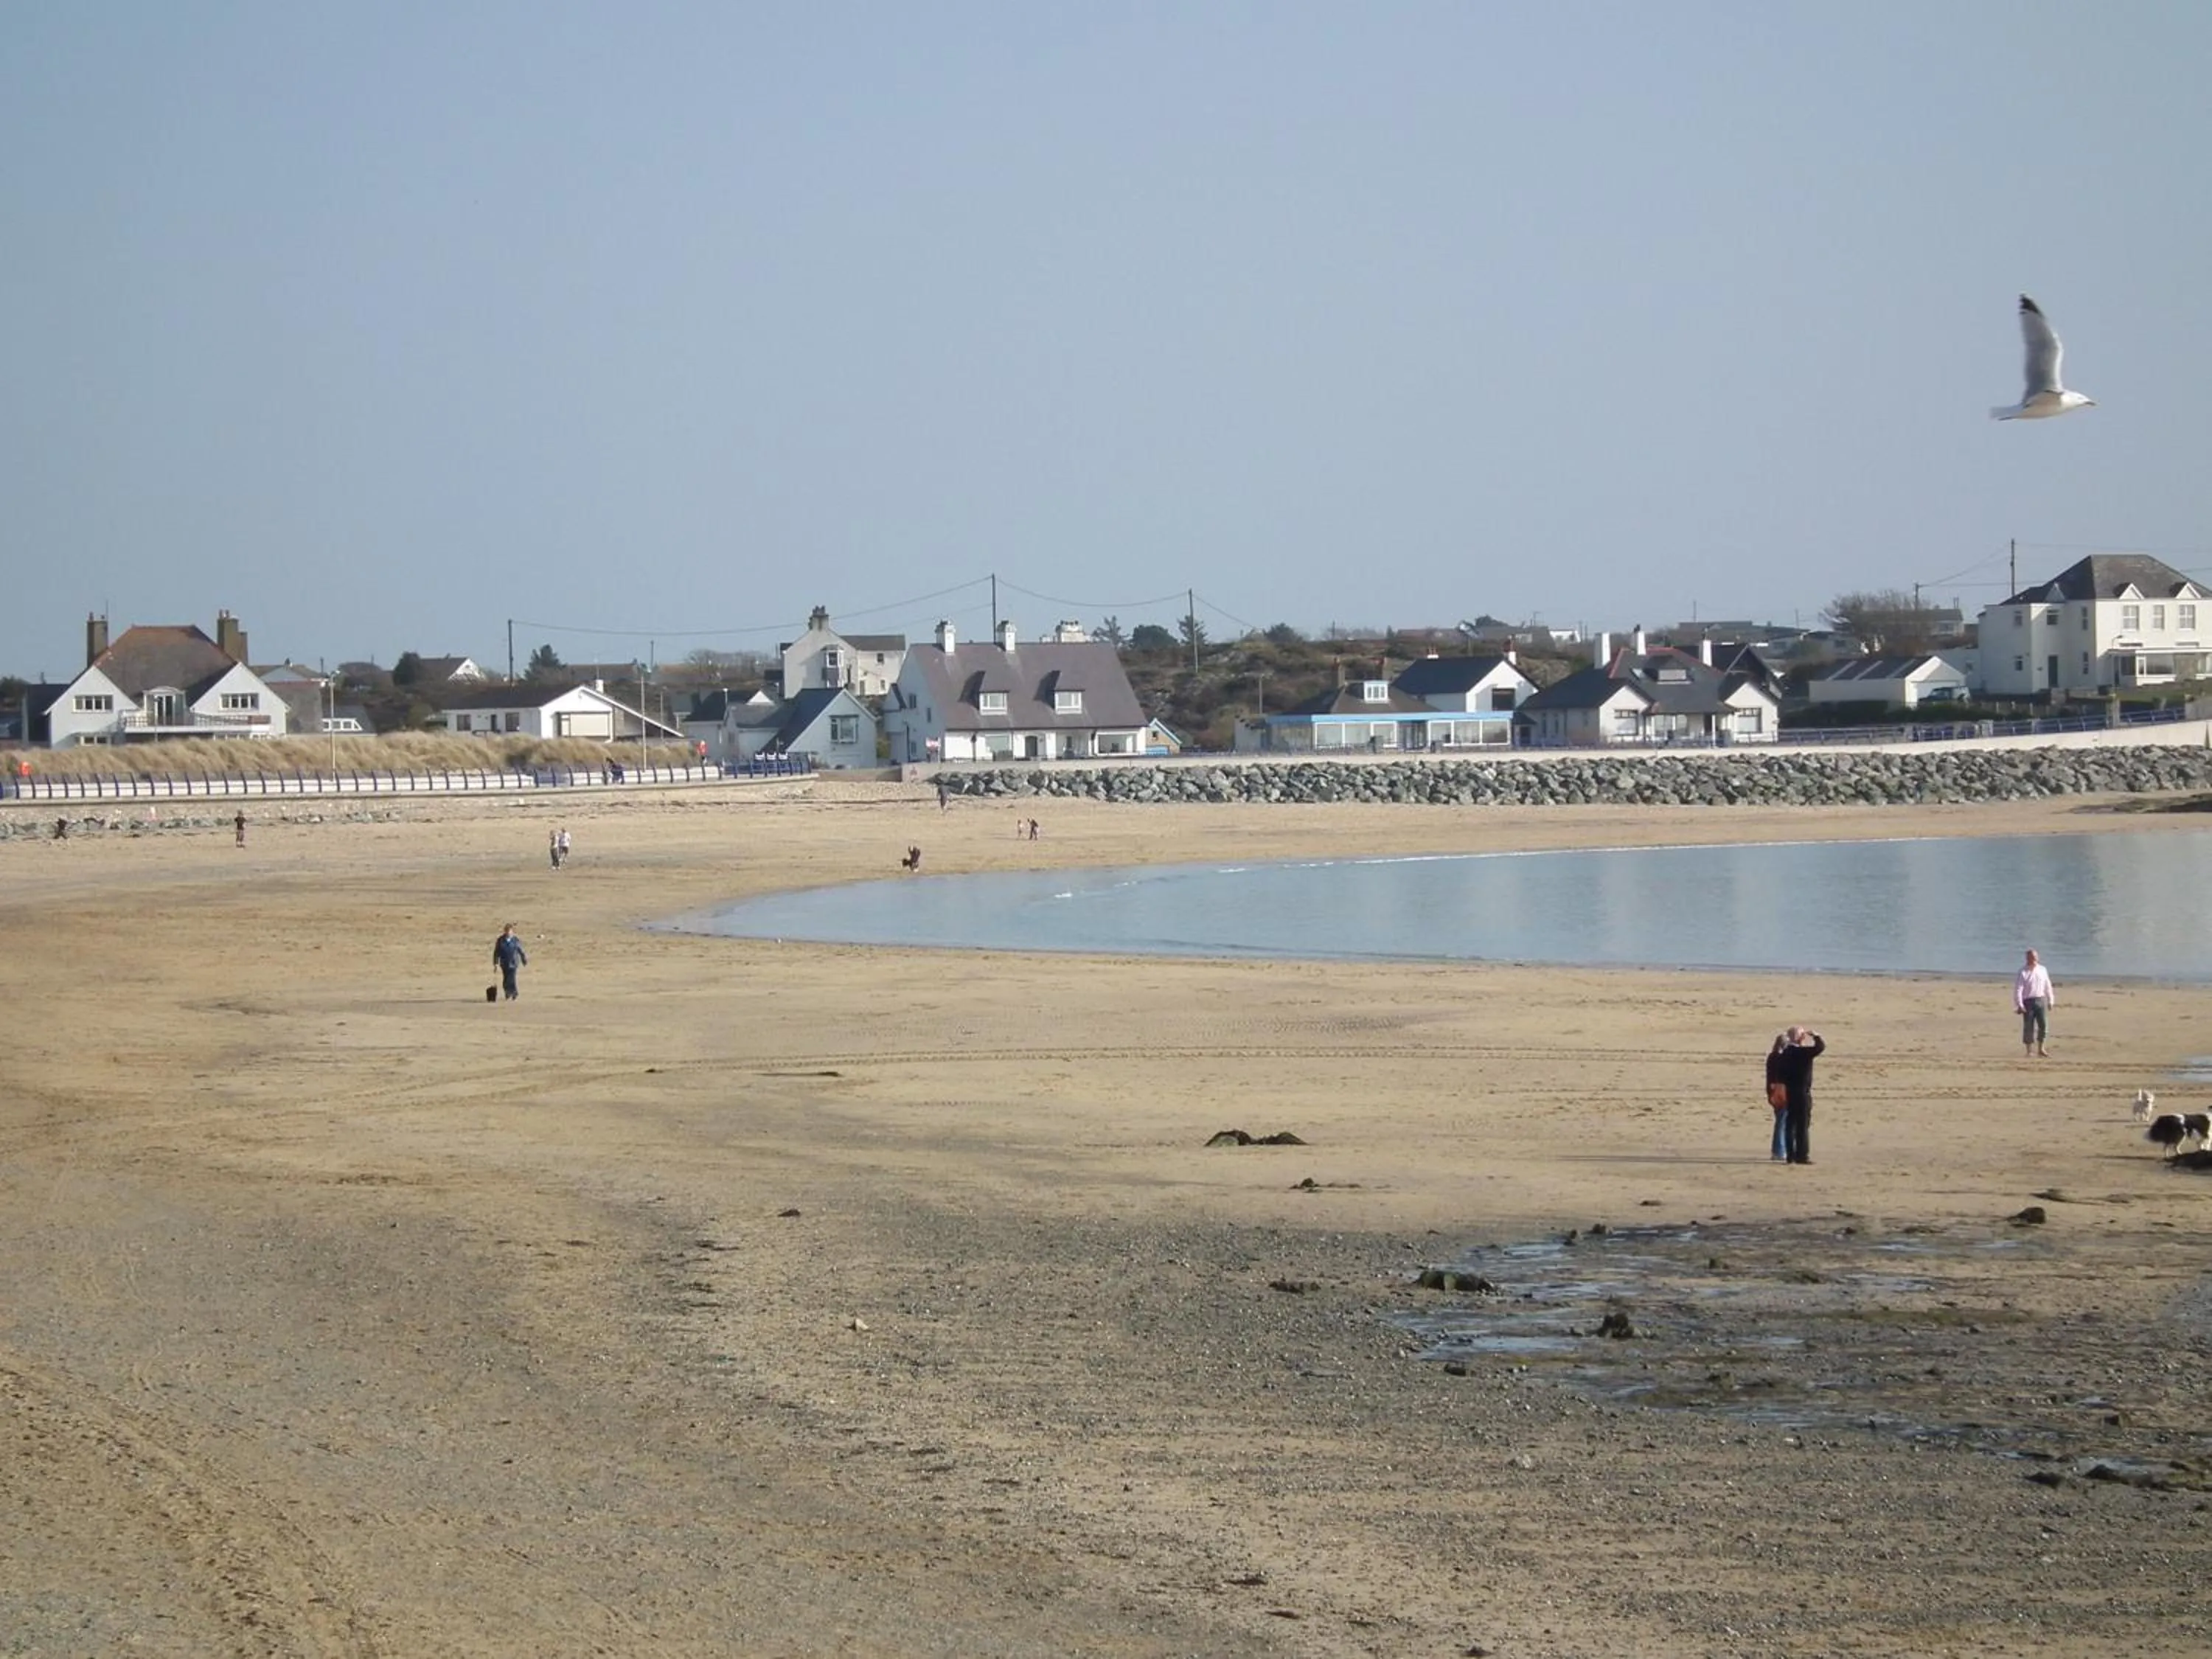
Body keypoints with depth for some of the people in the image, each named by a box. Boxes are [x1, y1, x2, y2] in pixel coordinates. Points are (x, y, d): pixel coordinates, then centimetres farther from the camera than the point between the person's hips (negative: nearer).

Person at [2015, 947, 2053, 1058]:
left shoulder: (2043, 970, 8)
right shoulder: (2023, 972, -5)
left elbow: (2047, 987, 15)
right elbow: (2018, 989, -8)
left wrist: (2050, 1001, 14)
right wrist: (2019, 1005, -14)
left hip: (2040, 1000, 3)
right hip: (2028, 1001, -3)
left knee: (2044, 1025, -5)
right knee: (2028, 1027, -1)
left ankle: (2041, 1049, 5)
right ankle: (2029, 1051, 8)